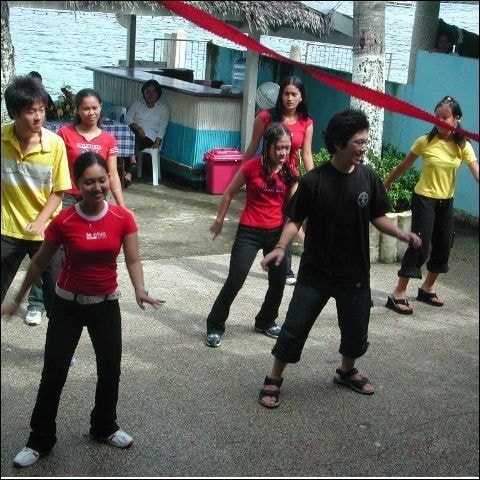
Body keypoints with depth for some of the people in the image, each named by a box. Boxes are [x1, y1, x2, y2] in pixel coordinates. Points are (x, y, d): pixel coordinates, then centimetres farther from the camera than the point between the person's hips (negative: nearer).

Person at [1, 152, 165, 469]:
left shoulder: (123, 218, -11)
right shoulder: (63, 222, -15)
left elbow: (133, 259, -13)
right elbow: (40, 262, -3)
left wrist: (140, 291, -33)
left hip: (107, 304, 2)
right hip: (68, 304, -2)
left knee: (110, 370, 13)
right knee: (54, 373, 4)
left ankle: (105, 427, 36)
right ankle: (40, 441, 20)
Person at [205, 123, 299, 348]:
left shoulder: (289, 172, -2)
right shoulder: (252, 167, -13)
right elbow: (229, 193, -2)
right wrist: (219, 220, 6)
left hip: (277, 232, 4)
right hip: (249, 232, -4)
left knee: (278, 281, 11)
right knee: (234, 281, -6)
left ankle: (266, 322, 34)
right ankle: (214, 326, 9)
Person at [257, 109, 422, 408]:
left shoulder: (368, 177, -5)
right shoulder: (314, 180, -15)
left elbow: (377, 217, 4)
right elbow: (295, 220, -9)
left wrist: (402, 234, -13)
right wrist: (281, 247, -25)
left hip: (355, 273, 4)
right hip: (315, 272, -3)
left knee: (356, 330, 17)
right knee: (295, 329, 1)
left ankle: (347, 372, 46)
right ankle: (274, 380, 21)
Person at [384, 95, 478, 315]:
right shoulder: (425, 142, -14)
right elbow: (404, 166, -2)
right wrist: (387, 183, 7)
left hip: (446, 201, 5)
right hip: (424, 199, -5)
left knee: (444, 245, 12)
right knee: (420, 245, -10)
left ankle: (427, 288, 30)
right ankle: (398, 294, -4)